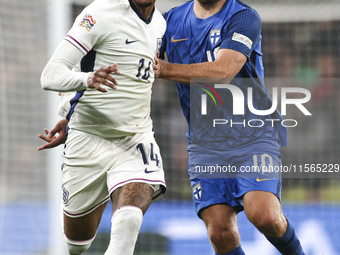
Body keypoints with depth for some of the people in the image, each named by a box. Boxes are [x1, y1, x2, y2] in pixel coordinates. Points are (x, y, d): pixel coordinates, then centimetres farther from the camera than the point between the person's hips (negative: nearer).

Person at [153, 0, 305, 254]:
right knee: (220, 232, -12)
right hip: (205, 142, 4)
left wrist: (164, 69, -28)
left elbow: (223, 71, -21)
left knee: (264, 216, -23)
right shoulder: (171, 21, 9)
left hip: (254, 134, -4)